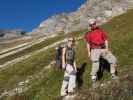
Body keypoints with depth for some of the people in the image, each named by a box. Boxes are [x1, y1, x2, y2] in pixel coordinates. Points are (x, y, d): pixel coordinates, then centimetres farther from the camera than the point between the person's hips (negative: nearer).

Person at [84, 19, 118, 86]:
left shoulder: (101, 31, 13)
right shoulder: (89, 34, 10)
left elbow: (106, 40, 7)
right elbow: (88, 43, 8)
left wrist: (107, 49, -6)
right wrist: (89, 52, -3)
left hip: (103, 49, 3)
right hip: (95, 50, -2)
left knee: (113, 59, -7)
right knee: (95, 65, -14)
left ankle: (113, 74, 8)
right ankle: (94, 79, -1)